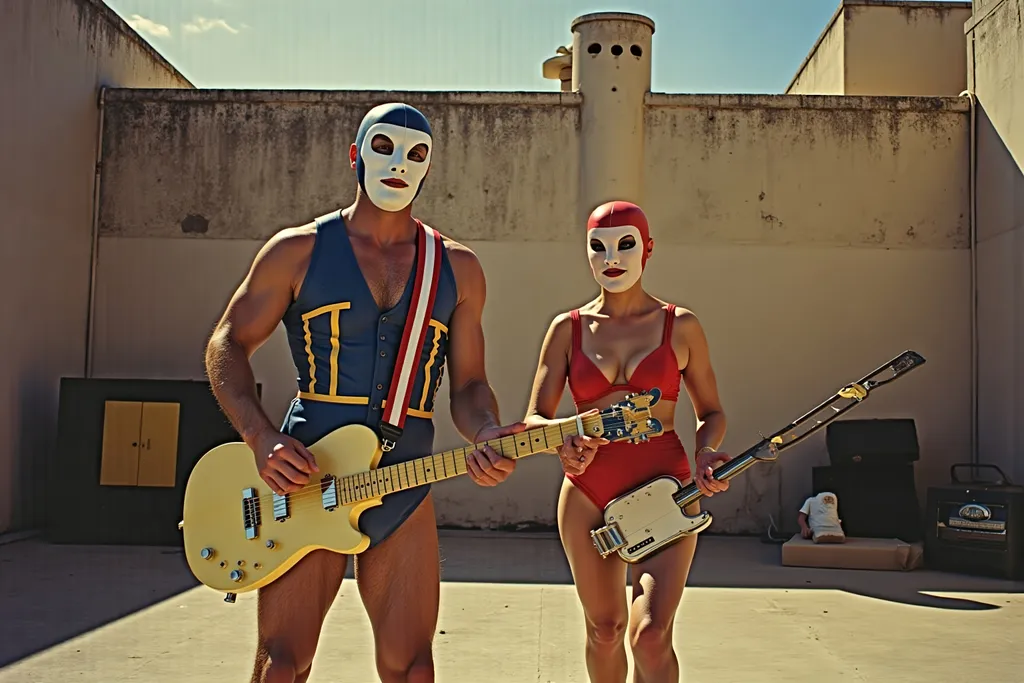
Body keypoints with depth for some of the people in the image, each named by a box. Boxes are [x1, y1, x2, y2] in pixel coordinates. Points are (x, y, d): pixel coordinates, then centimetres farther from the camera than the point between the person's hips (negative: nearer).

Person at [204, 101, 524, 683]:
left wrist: (487, 435, -12)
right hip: (303, 474, -2)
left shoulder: (458, 269, 10)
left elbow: (468, 384, 11)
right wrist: (263, 439, -10)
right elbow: (228, 345, 6)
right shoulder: (298, 251, 4)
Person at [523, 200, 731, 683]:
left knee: (651, 634, -17)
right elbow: (534, 417, 2)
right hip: (587, 496, 2)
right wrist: (562, 442, -21)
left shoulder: (680, 326, 3)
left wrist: (705, 453, -11)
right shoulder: (567, 329, 5)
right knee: (604, 628, 15)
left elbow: (711, 412, 10)